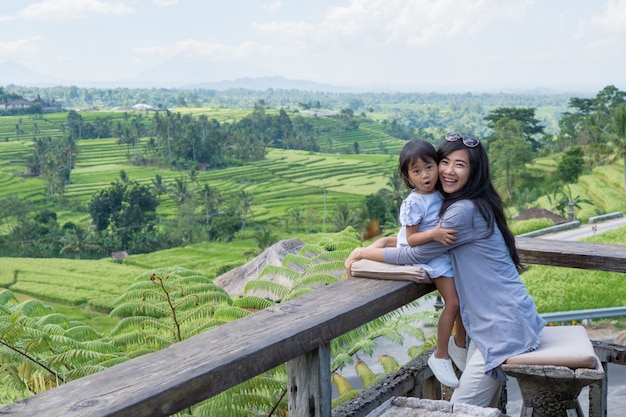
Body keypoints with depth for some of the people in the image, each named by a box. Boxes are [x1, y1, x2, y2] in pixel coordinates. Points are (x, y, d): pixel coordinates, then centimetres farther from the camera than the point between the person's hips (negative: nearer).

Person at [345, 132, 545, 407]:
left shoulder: (464, 210, -19)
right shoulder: (457, 204, 12)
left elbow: (416, 255, -13)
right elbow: (419, 237, 23)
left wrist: (363, 253, -2)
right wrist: (384, 241, 7)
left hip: (504, 324, -9)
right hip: (486, 322, 10)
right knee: (481, 407, 15)